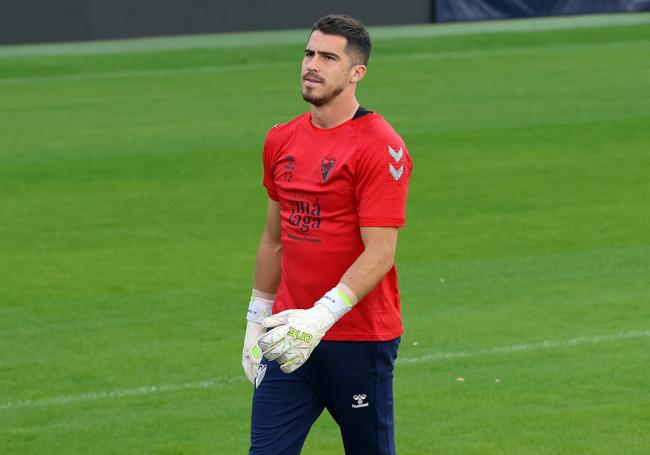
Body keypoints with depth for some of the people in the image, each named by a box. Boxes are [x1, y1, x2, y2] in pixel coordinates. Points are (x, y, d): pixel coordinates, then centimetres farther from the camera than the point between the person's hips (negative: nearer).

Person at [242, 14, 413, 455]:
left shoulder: (380, 147, -11)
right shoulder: (281, 141, 10)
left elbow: (379, 254, -17)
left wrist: (322, 316, -26)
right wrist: (258, 319, 19)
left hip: (361, 340, -6)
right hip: (291, 336, 6)